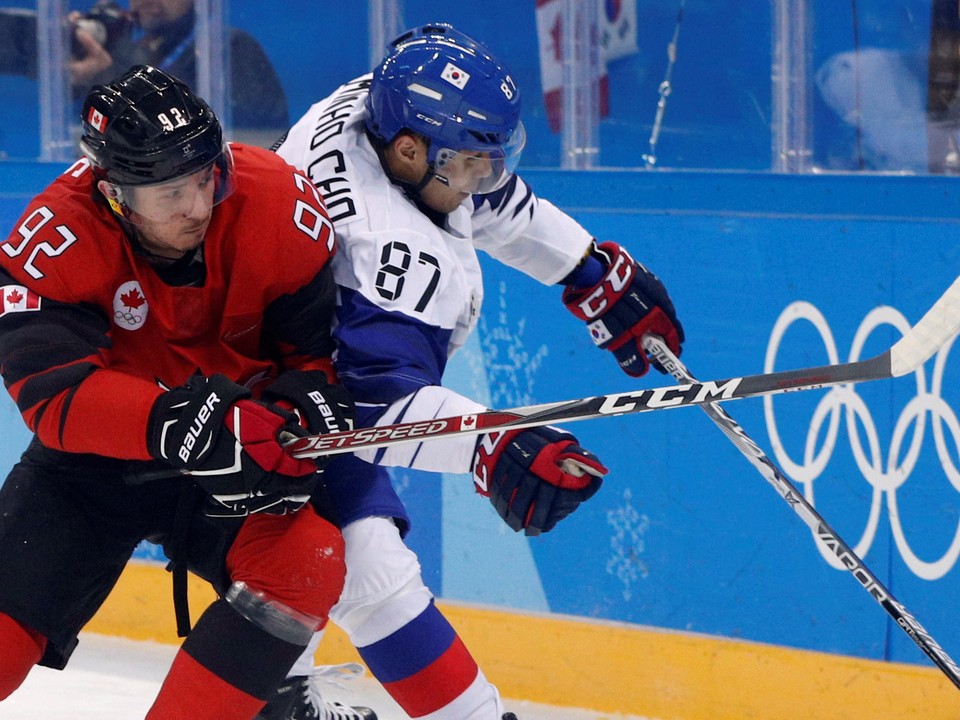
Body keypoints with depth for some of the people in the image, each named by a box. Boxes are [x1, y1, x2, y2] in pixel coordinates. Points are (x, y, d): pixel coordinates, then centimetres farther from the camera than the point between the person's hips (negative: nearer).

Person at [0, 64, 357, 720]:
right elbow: (53, 395, -31)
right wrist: (170, 420, -46)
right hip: (98, 460, -1)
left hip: (243, 458, 1)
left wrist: (302, 411, -27)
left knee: (306, 563, -26)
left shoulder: (285, 208, -20)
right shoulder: (54, 240, -24)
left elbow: (321, 352, -6)